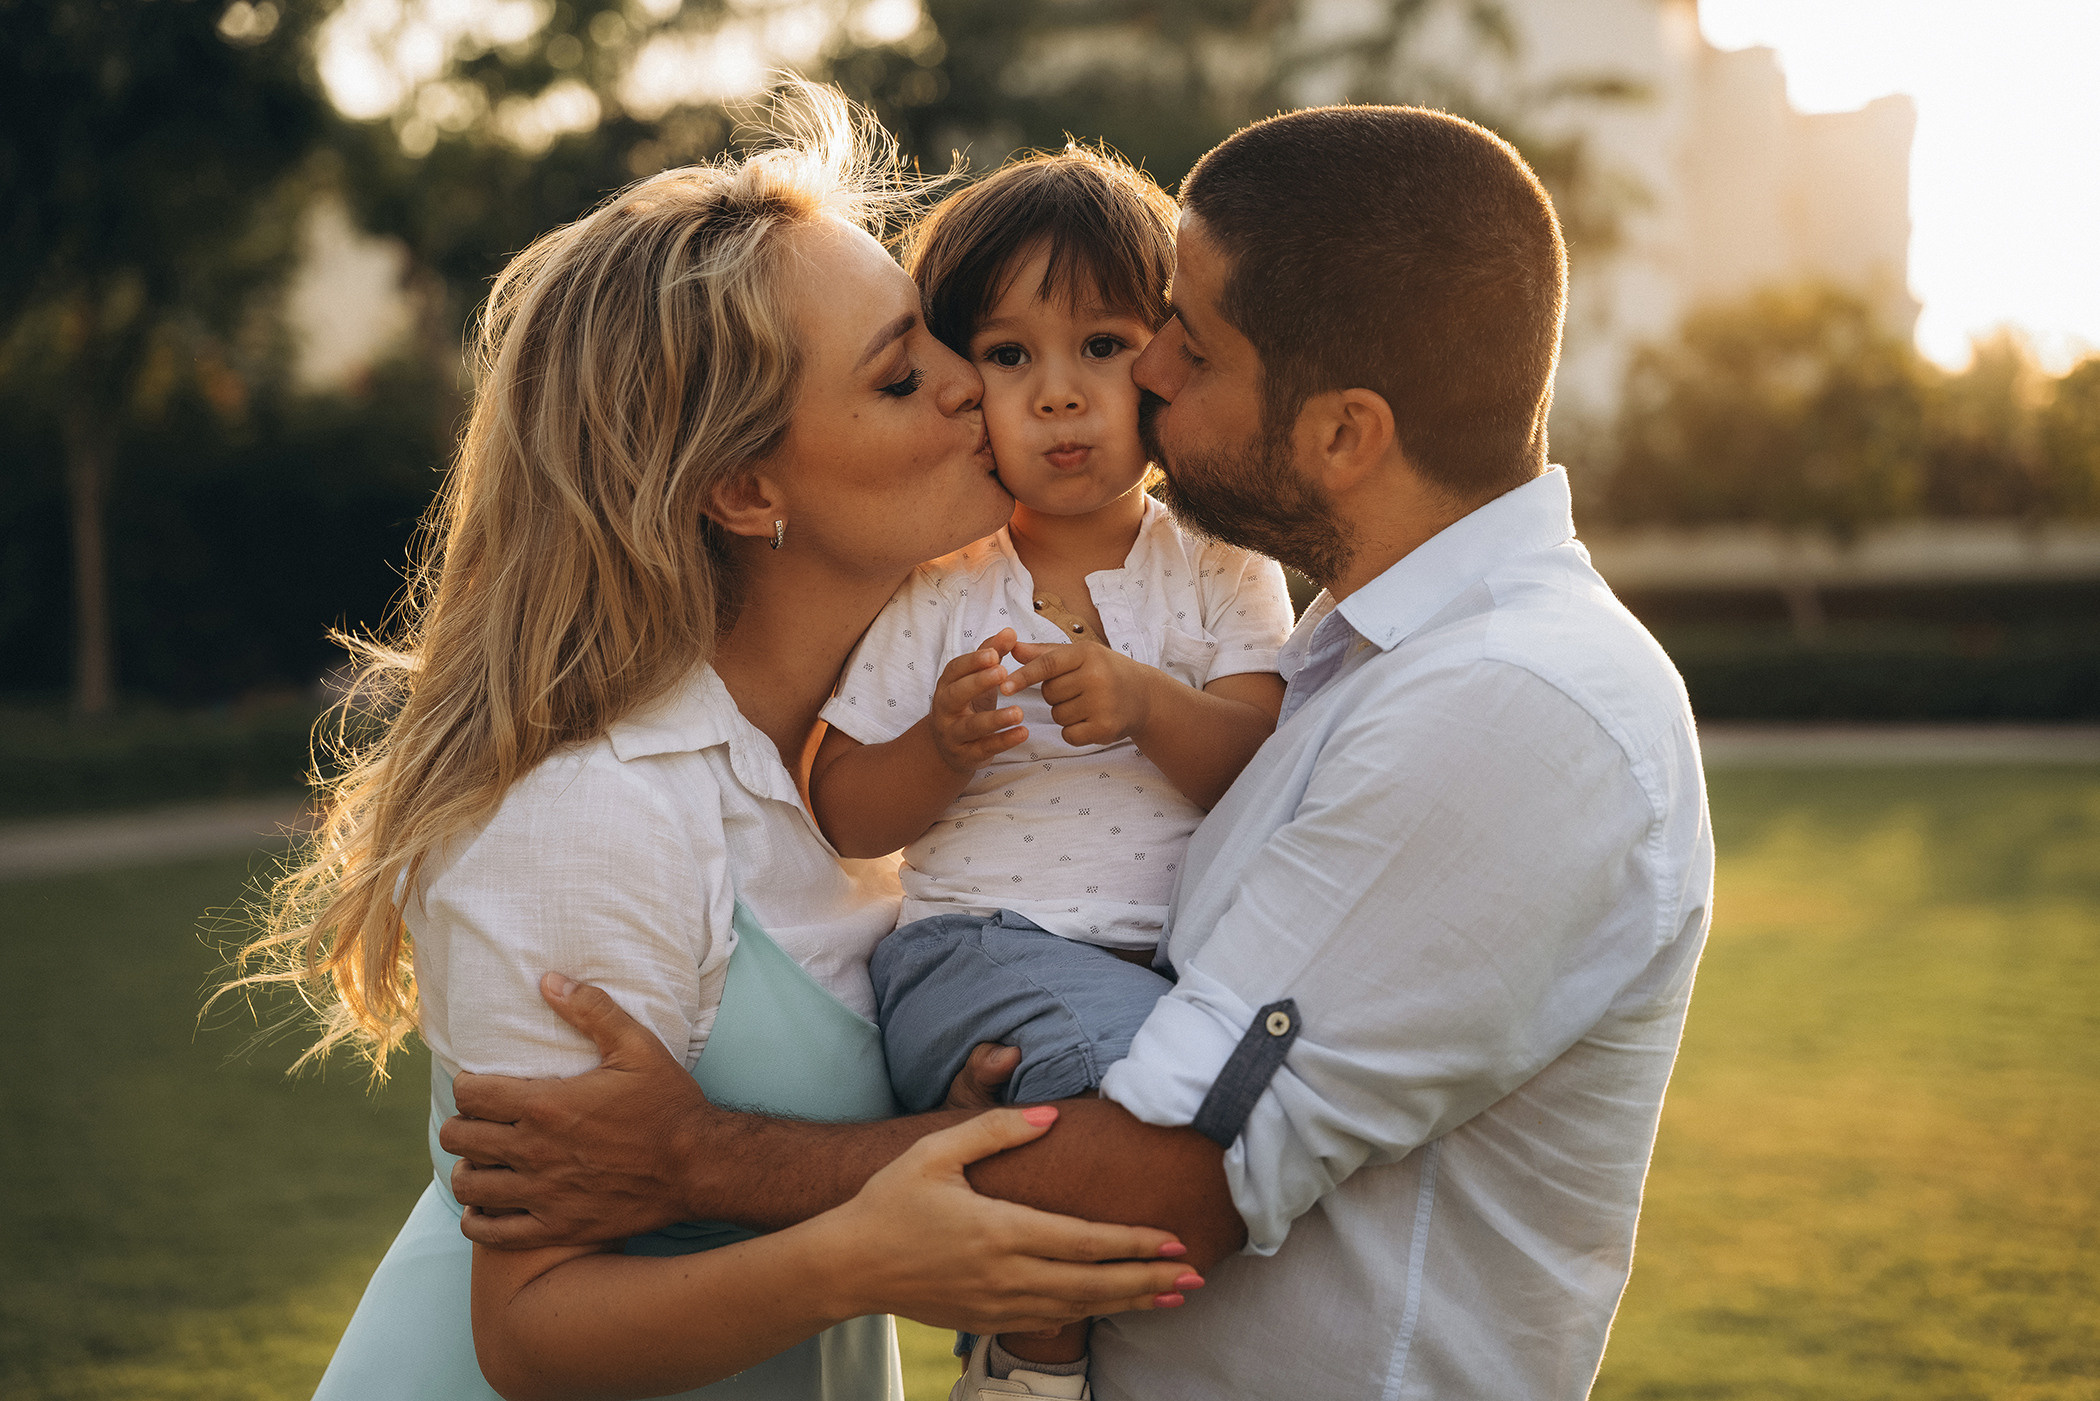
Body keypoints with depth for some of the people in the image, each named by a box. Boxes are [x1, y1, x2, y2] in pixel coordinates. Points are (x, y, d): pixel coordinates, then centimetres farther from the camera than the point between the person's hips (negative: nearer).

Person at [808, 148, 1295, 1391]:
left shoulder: (1221, 568, 8)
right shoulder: (924, 588, 4)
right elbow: (846, 818, 5)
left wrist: (1145, 704, -21)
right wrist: (942, 744, -15)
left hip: (1185, 950, 4)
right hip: (979, 949, -4)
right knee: (1127, 1058, -32)